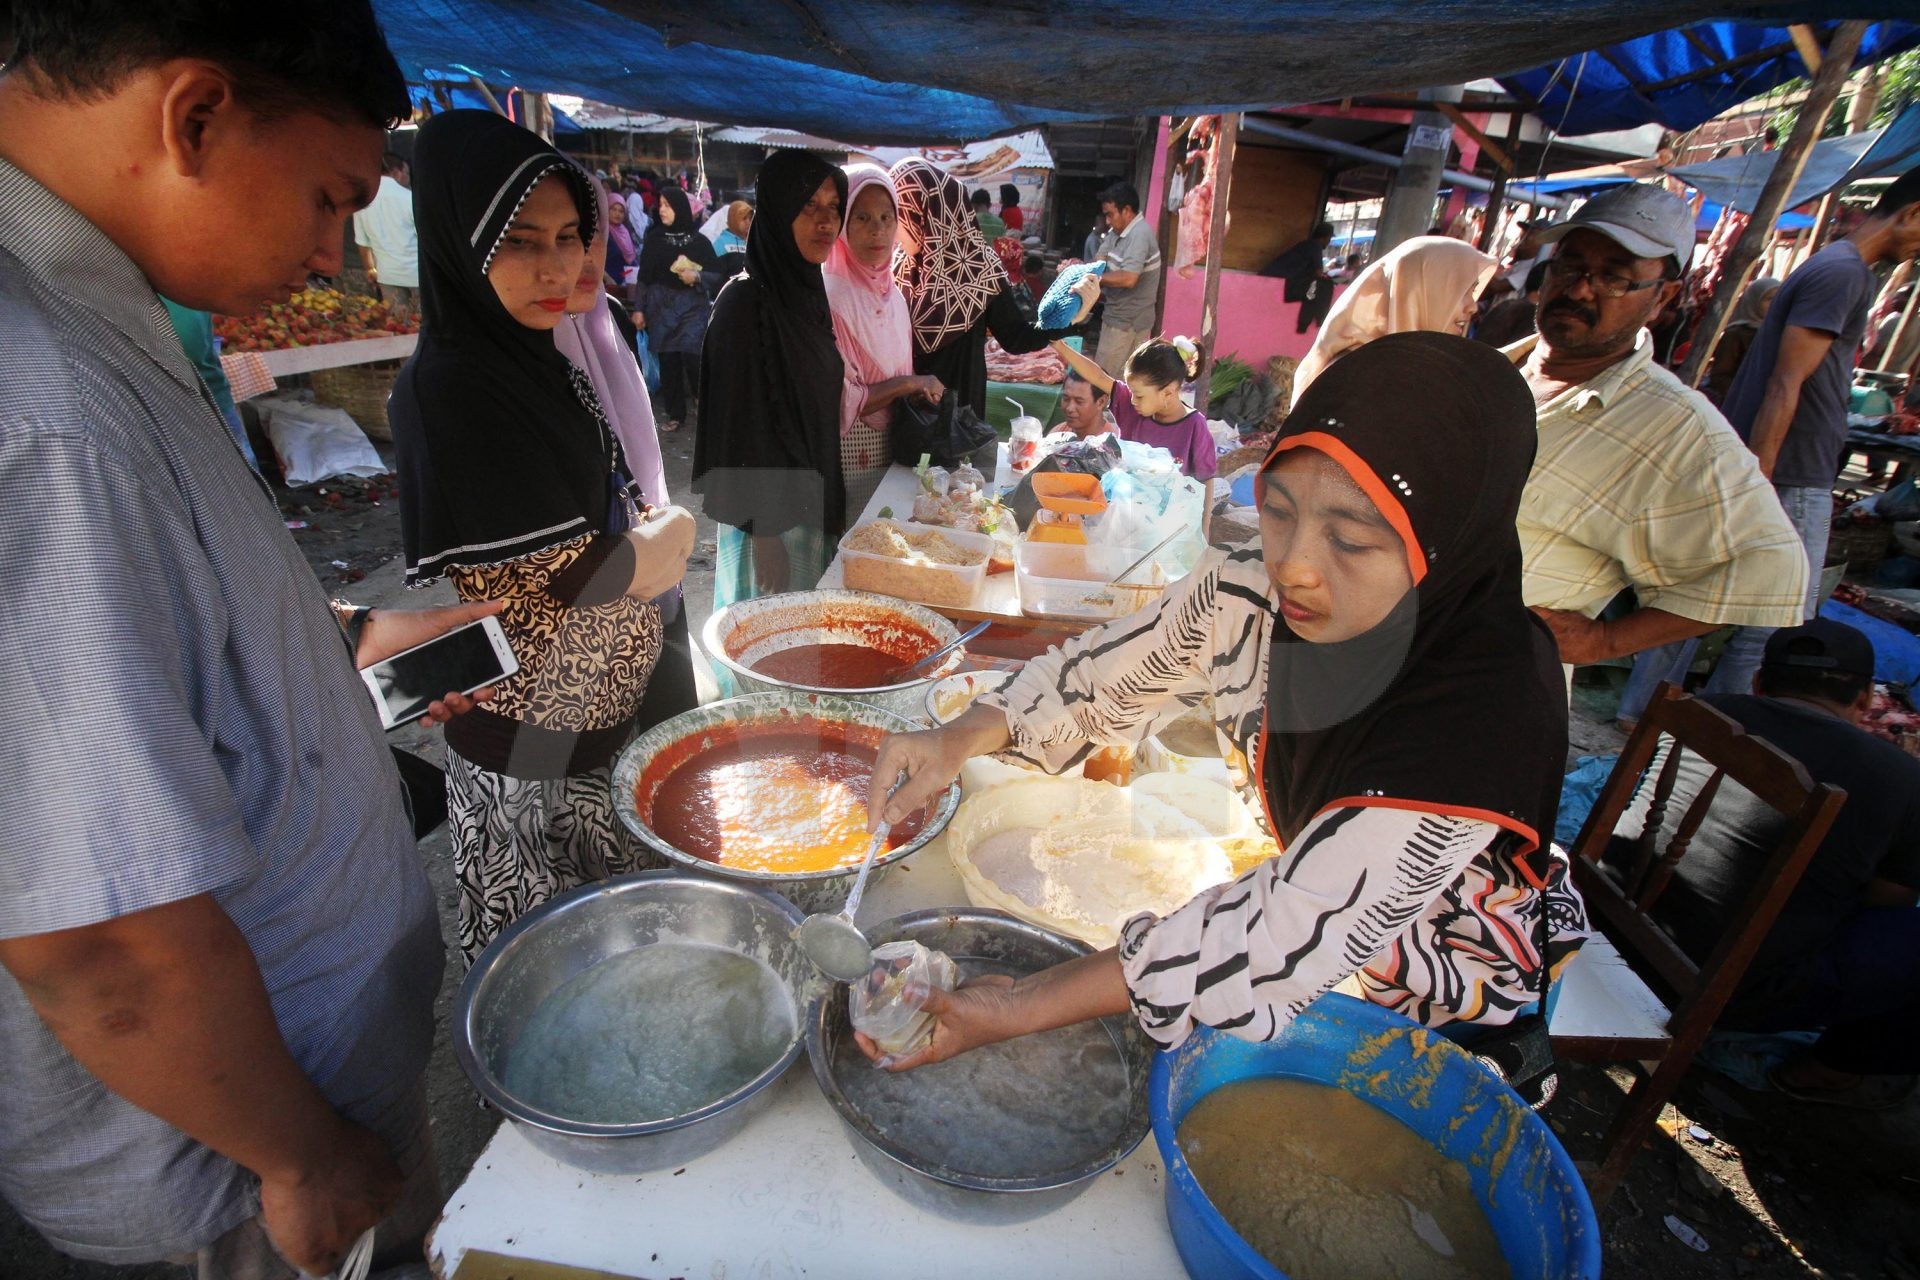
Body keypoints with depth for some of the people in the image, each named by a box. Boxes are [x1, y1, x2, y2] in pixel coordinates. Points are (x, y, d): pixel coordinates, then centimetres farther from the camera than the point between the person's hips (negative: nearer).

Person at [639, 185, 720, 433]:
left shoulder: (699, 240, 0)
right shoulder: (653, 239, 5)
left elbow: (717, 273, 3)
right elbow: (644, 276, 6)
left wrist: (697, 276, -15)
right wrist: (639, 309, 2)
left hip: (692, 305, -2)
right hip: (662, 306, 2)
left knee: (691, 354, -15)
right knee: (668, 360, 1)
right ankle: (675, 413, 11)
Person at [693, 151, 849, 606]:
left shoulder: (807, 292, 8)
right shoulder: (747, 303, -16)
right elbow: (740, 424, -18)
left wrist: (833, 509, 14)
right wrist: (764, 534, -19)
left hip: (813, 505, 8)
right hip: (769, 515, -8)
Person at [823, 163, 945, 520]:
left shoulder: (892, 292, 6)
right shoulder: (828, 294, -18)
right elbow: (839, 400, -20)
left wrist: (920, 391, -2)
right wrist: (909, 384, -13)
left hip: (891, 449, 7)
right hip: (848, 454, -7)